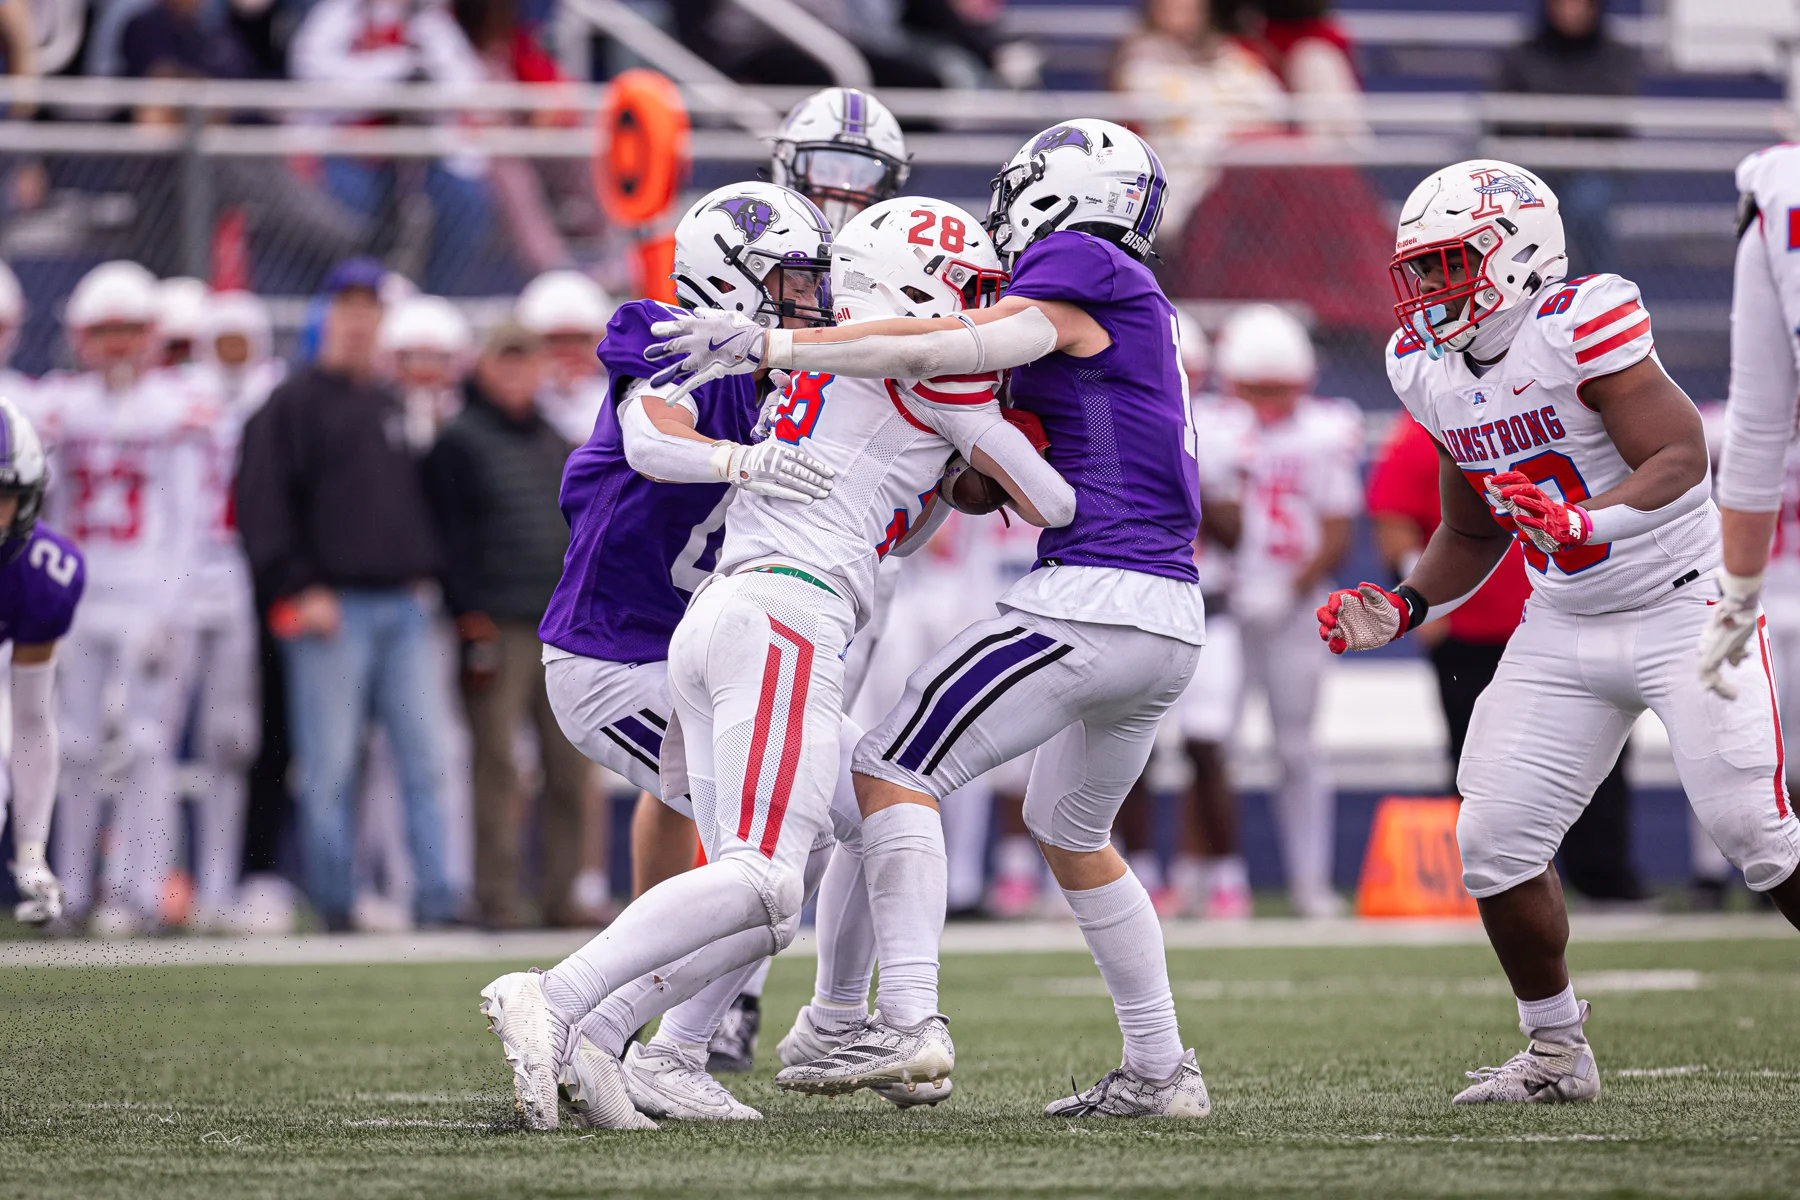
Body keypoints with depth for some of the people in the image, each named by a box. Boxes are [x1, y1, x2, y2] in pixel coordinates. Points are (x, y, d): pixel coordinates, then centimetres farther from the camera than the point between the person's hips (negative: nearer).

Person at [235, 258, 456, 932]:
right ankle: (333, 904, -1)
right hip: (332, 609, -6)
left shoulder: (391, 406, 19)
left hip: (404, 605, 6)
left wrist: (425, 572, 13)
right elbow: (262, 504, -7)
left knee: (423, 757, 0)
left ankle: (435, 898, 0)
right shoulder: (292, 406, -1)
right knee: (330, 767, -5)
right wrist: (299, 590, -13)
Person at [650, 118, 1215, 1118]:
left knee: (893, 774, -7)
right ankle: (1160, 1069, 25)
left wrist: (764, 346, -16)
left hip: (1092, 595, -9)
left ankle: (909, 1021, -19)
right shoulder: (1137, 308, 22)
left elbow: (942, 352, -17)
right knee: (1071, 835, 25)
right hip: (1172, 621, 9)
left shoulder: (1076, 269, -4)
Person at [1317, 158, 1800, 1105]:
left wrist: (1587, 521, -39)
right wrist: (1405, 608, 2)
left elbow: (1681, 454, -25)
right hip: (1563, 629, 7)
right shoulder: (1432, 372, 5)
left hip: (1684, 609, -7)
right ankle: (1556, 1053, 13)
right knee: (1494, 840, -2)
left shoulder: (1578, 327, -19)